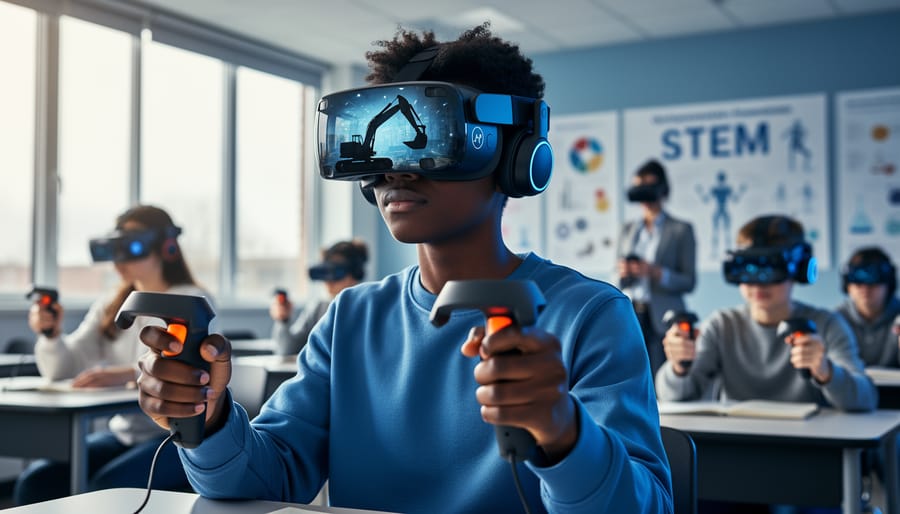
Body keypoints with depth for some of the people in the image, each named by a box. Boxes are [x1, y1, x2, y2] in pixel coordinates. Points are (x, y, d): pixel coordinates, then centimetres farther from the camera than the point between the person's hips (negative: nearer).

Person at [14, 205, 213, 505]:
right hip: (123, 432, 6)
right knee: (37, 480, -14)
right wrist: (51, 334, -15)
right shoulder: (110, 306, 13)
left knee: (107, 489, -30)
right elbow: (64, 370, 7)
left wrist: (129, 373, -41)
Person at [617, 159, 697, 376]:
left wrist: (655, 272, -17)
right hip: (629, 317, 3)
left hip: (662, 320, -3)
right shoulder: (628, 230, 16)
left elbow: (689, 282, -2)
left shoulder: (681, 230, 4)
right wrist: (622, 274, -7)